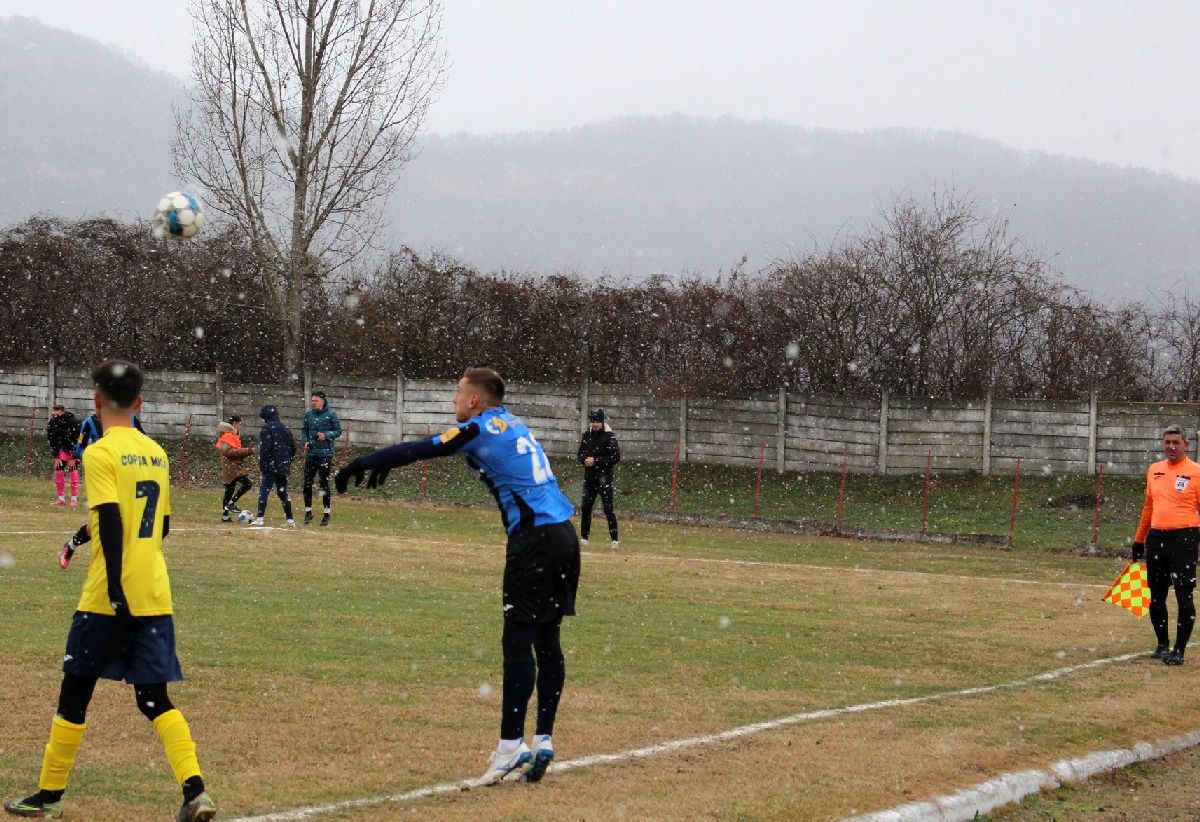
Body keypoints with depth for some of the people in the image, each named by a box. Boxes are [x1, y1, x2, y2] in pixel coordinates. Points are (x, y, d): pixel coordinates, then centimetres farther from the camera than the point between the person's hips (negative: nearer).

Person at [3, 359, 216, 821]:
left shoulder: (100, 453, -9)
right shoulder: (156, 453, 11)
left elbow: (111, 522, -19)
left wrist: (115, 588, -21)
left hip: (109, 598, -6)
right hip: (155, 596, 6)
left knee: (74, 695, 9)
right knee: (155, 699, 5)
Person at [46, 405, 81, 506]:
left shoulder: (73, 422, -28)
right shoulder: (51, 423, -13)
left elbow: (77, 441, -24)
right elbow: (52, 441, -7)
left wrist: (73, 458, -23)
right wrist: (56, 457, -11)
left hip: (74, 449, -5)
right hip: (62, 448, 5)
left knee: (73, 470, -13)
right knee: (58, 469, -4)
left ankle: (74, 499, -10)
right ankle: (61, 498, 3)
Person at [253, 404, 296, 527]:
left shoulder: (267, 428, -8)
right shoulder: (284, 428, 14)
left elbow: (265, 448, -15)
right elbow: (293, 446, 16)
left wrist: (263, 465, -14)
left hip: (272, 466, -7)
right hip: (284, 465, 7)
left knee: (264, 490, -9)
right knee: (282, 491, 15)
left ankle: (260, 518, -19)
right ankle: (290, 519, 15)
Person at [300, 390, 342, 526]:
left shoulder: (331, 414, -3)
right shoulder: (308, 414, 9)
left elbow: (338, 431, -1)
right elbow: (304, 430, 16)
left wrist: (326, 435, -17)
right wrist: (305, 441, -2)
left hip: (325, 453, -4)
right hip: (311, 453, 4)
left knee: (324, 483, -3)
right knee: (307, 483, 3)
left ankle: (326, 513, 5)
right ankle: (308, 511, 15)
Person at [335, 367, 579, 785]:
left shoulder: (480, 428, -5)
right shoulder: (512, 424, 21)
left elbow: (418, 451, -7)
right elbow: (432, 445, 29)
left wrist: (361, 464, 4)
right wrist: (378, 463, 33)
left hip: (534, 539, -9)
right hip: (564, 535, 9)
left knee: (518, 641, -7)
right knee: (547, 641, 11)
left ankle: (511, 746, -9)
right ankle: (543, 742, 13)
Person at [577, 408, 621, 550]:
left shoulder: (609, 437, -9)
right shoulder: (587, 435, 9)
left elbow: (616, 457, -14)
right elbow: (580, 453, 18)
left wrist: (595, 461, -18)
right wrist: (585, 459, -6)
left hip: (604, 477, -6)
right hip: (589, 477, 6)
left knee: (608, 509, -9)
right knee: (585, 507, 7)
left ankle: (614, 540, -8)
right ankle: (584, 537, 18)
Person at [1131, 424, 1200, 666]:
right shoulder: (1154, 470, 14)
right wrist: (1139, 539, 23)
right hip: (1156, 537, 6)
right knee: (1156, 596, 10)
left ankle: (1179, 651, -5)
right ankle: (1162, 645, 23)